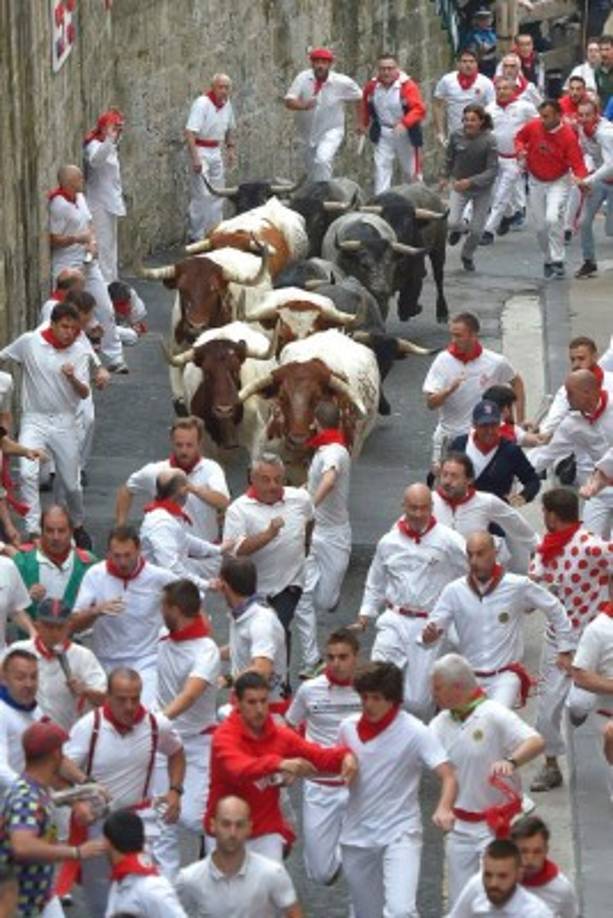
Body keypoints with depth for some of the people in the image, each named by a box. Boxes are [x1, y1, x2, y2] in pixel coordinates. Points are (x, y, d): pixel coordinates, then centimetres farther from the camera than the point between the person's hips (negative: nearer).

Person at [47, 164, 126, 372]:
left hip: (88, 262, 8)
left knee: (105, 309, 6)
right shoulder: (58, 205, -19)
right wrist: (76, 239, -22)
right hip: (68, 266, -8)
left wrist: (92, 242, -3)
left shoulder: (80, 198, 6)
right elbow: (52, 240, -16)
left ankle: (114, 358, 11)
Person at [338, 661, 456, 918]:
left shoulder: (414, 732, -13)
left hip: (400, 833, -5)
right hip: (357, 836, 5)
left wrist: (444, 809, -40)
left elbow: (448, 777, -20)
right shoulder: (348, 728, 2)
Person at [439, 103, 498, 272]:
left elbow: (492, 170, -23)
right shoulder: (456, 136, -15)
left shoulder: (489, 141, -23)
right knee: (452, 222, -15)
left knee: (476, 229, 6)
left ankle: (467, 256, 37)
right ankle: (460, 228, 24)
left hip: (482, 189, -1)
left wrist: (471, 181, -33)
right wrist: (445, 177, 16)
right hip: (459, 185, 1)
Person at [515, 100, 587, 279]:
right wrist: (521, 150, -13)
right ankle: (549, 259, 32)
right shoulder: (533, 127, -12)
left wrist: (582, 180, -43)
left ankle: (557, 262, -15)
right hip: (536, 182, 4)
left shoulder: (568, 136, -23)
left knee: (553, 219, -25)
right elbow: (519, 138, 9)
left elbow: (577, 164, -24)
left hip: (558, 182, -4)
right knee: (541, 226, 8)